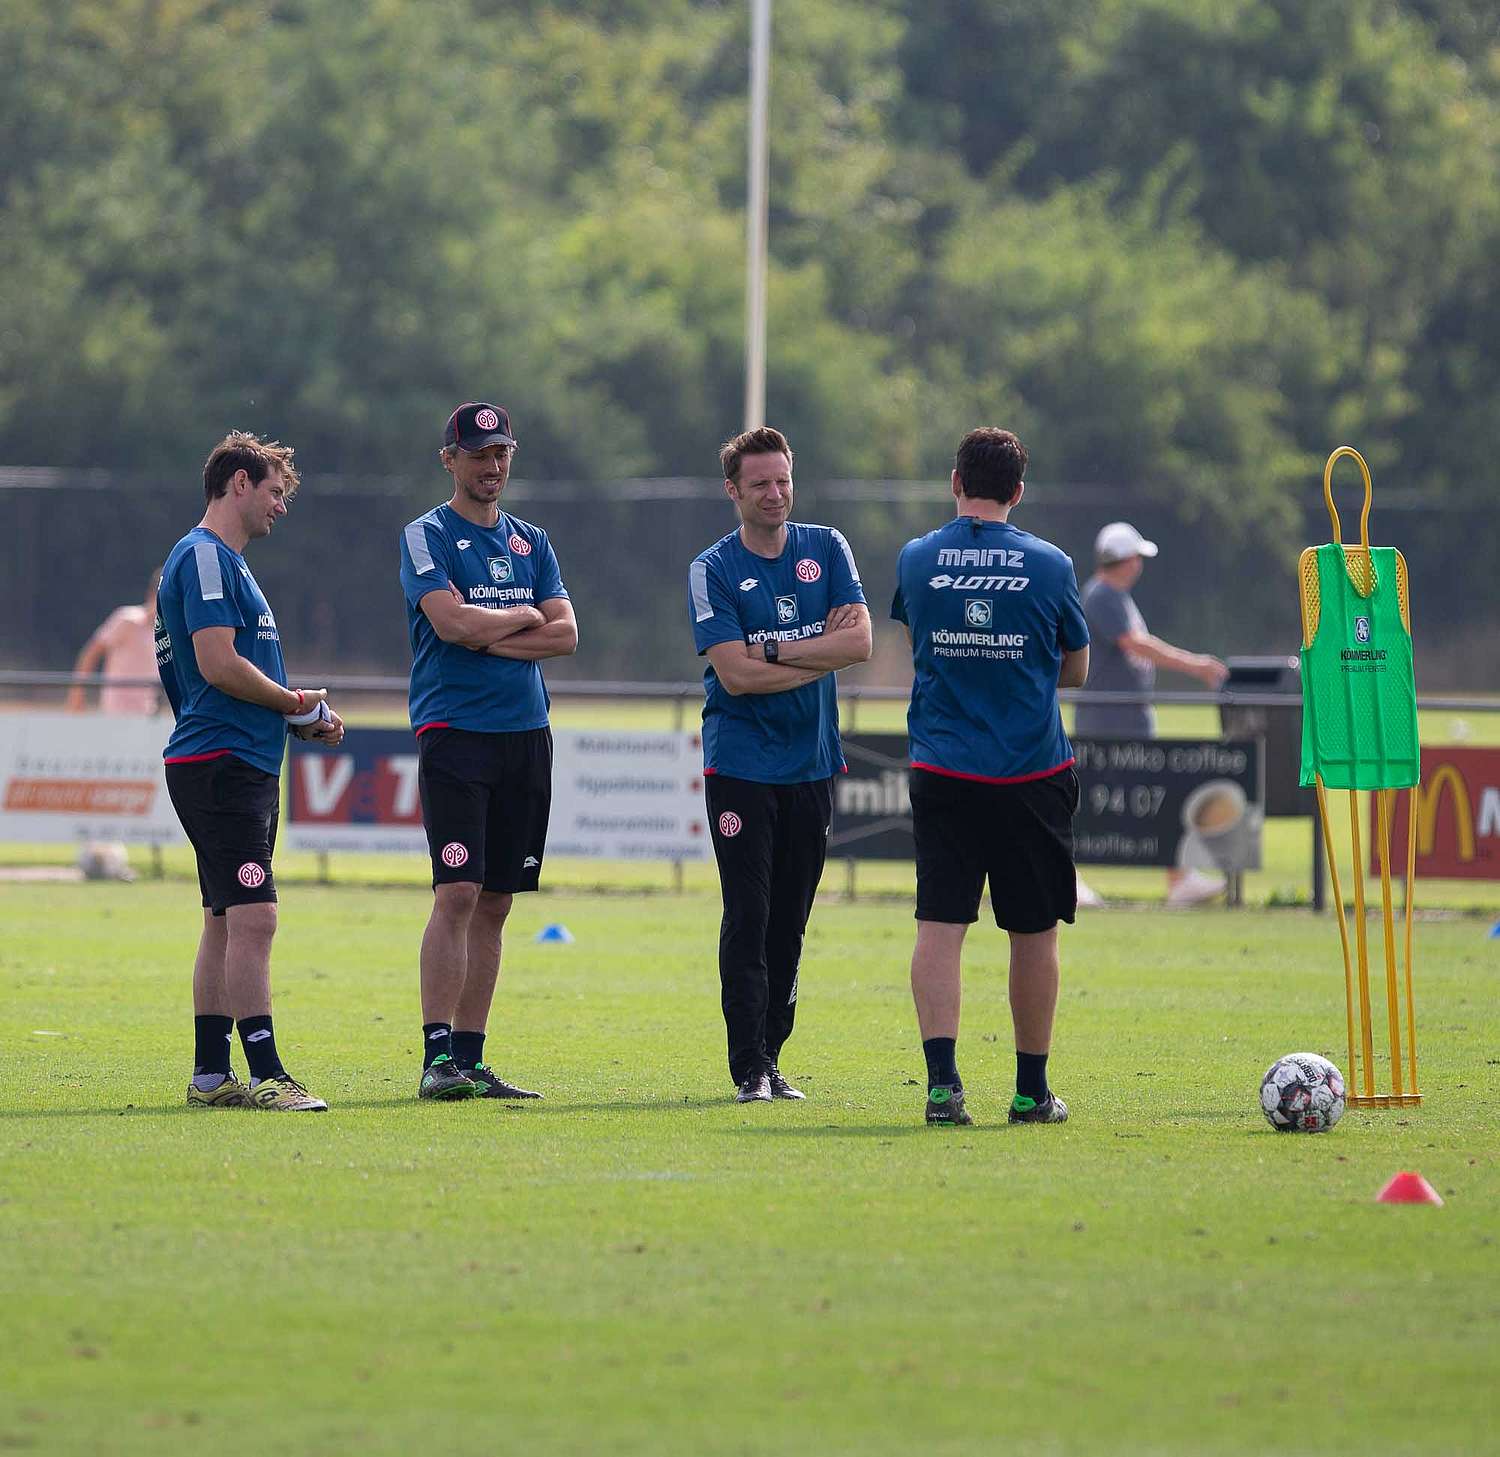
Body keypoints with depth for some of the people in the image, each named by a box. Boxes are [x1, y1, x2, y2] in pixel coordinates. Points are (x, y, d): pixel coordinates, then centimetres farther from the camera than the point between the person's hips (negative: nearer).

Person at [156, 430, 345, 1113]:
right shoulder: (204, 557, -11)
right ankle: (265, 1076, -19)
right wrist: (295, 702, -7)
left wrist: (301, 719, 14)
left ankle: (210, 1075, 14)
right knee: (252, 916, -15)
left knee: (228, 921, 11)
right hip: (220, 765, -11)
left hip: (245, 765, 11)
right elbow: (217, 665, -20)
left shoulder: (224, 562, 22)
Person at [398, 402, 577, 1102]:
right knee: (458, 894, -14)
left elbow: (565, 634, 5)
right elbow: (451, 622, -16)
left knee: (495, 902, 6)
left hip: (526, 732, 6)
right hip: (454, 730, -6)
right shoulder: (427, 537, -1)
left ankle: (470, 1057, 9)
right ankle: (438, 1058, -14)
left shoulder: (531, 542, 16)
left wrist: (487, 637, -8)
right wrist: (525, 616, -1)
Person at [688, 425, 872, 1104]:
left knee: (790, 920, 7)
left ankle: (771, 1058, 14)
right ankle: (749, 1067, -7)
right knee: (749, 916, -8)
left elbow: (858, 642, -4)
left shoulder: (826, 549, 7)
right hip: (740, 762, -4)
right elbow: (736, 674, -13)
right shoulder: (713, 569, -4)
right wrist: (819, 654, -9)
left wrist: (774, 651, -12)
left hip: (811, 762, 4)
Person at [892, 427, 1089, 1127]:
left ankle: (941, 1081, -15)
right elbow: (1076, 670, 10)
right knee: (1034, 932, 9)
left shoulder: (915, 560, 1)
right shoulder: (1050, 565, -2)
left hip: (942, 773, 1)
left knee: (939, 926, -2)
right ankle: (1032, 1090, 15)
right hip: (1032, 774, -1)